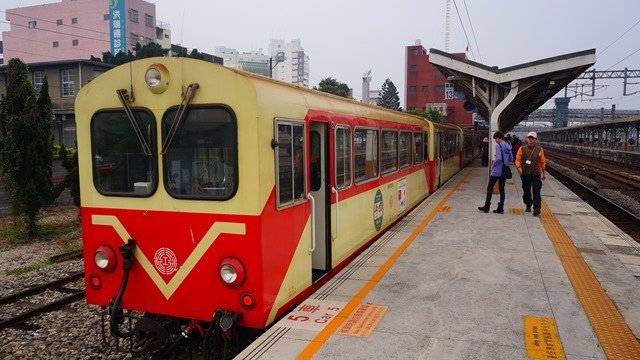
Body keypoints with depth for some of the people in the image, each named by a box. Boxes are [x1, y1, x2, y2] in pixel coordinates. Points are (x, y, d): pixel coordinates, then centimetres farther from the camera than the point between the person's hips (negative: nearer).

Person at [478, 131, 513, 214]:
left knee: (490, 188, 4)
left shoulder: (498, 146, -15)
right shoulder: (508, 146, 8)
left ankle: (486, 207, 9)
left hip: (497, 171, -7)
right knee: (502, 189, 11)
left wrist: (493, 164, -8)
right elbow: (511, 159, 12)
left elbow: (499, 158, -23)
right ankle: (500, 208, 13)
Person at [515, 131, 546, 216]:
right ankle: (528, 206, 29)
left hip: (536, 174, -1)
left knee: (536, 191, -8)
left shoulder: (539, 149, 3)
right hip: (525, 174, 1)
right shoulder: (522, 149, 3)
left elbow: (542, 162, 10)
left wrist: (544, 172, 14)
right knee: (526, 191, 11)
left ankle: (536, 208, -10)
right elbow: (517, 159, 1)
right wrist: (518, 167, -19)